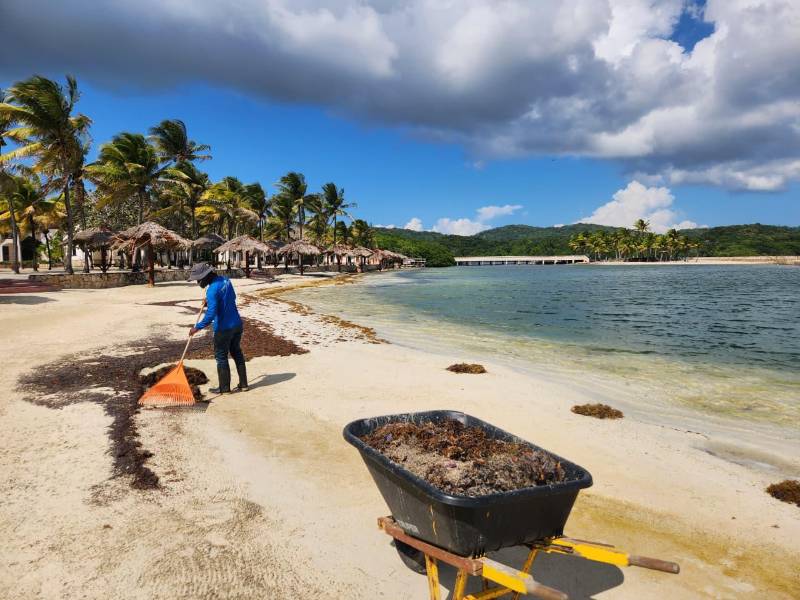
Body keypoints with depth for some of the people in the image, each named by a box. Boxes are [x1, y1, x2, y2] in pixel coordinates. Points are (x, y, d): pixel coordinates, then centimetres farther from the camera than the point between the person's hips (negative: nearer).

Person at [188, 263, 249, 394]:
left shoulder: (212, 290, -21)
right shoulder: (225, 280, 4)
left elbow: (211, 314, -27)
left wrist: (198, 327, -18)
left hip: (223, 329, -8)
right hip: (237, 324, 8)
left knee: (221, 357, 6)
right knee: (237, 353, 17)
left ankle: (224, 388, 15)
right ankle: (243, 384, 23)